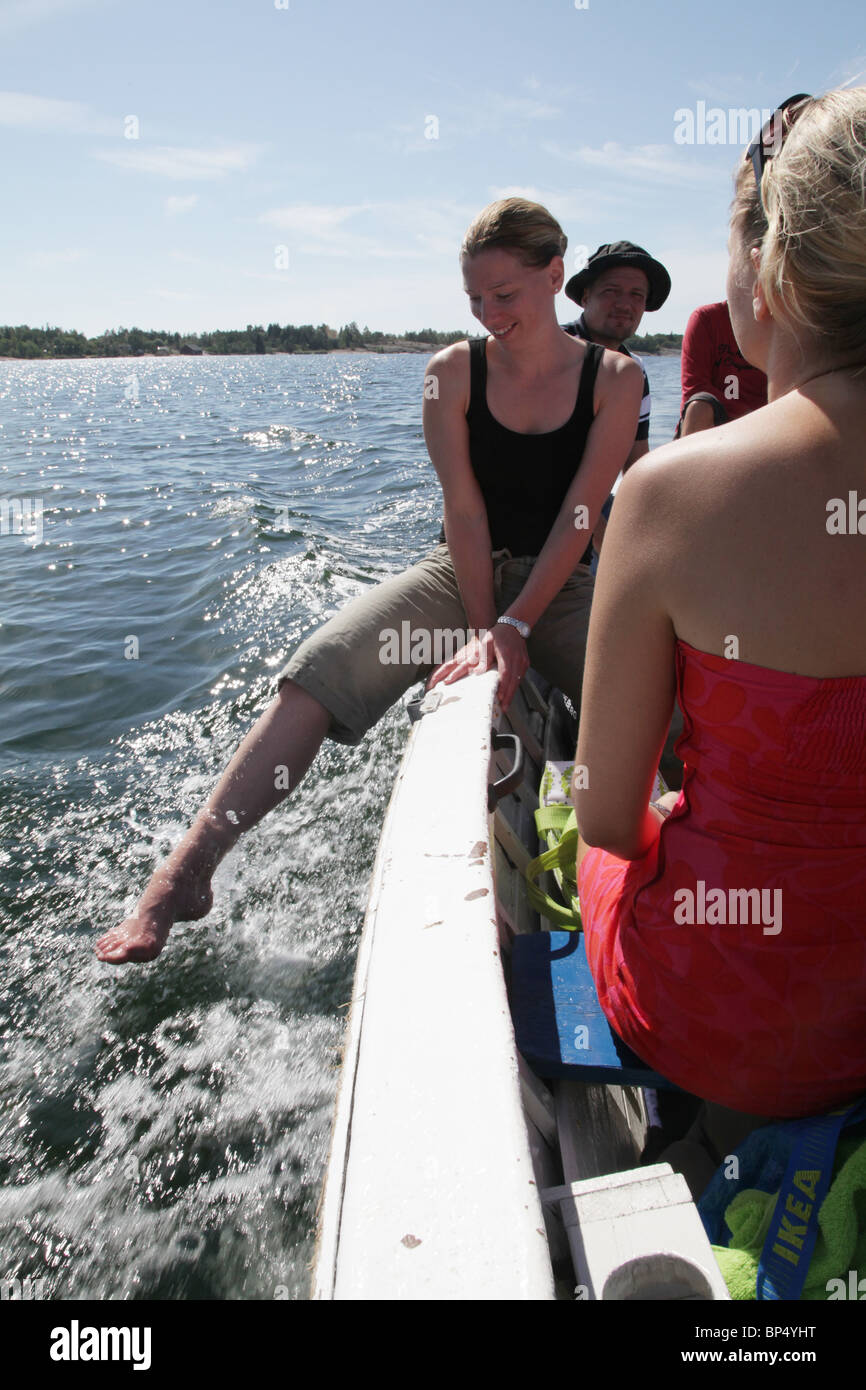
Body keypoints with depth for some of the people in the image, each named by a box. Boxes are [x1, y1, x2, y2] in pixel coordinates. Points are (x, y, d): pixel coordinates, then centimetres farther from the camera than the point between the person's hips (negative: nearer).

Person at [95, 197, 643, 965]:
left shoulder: (614, 378, -2)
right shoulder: (453, 371, -1)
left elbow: (579, 515, -10)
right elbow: (465, 511, -7)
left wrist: (516, 626, -19)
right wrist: (484, 631, -15)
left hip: (560, 587, 1)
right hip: (460, 575, 0)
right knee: (320, 669, -24)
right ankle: (188, 867, -24)